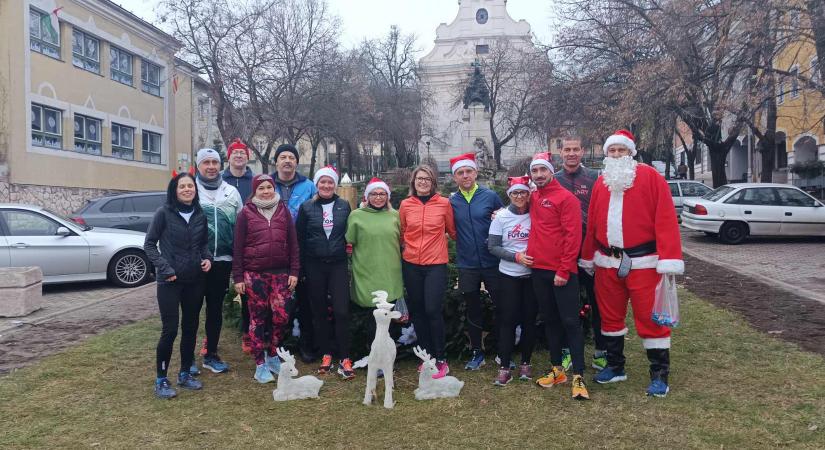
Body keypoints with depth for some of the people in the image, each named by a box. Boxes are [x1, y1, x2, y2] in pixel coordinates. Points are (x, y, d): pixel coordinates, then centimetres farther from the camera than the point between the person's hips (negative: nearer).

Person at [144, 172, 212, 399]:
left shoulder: (200, 215, 5)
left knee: (190, 328, 11)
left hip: (195, 280, 5)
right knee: (170, 330, -5)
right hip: (170, 280, -5)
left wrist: (207, 258, -3)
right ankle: (161, 380, 8)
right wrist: (164, 268, -13)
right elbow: (149, 244, -4)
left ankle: (185, 373, 24)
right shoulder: (164, 213, -8)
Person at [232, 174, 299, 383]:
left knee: (281, 316, -2)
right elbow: (238, 246, 1)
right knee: (258, 318, 4)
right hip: (254, 274, -2)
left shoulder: (283, 210, 7)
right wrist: (238, 277, -3)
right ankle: (260, 365, 14)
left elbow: (293, 243, 7)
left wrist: (294, 271, 1)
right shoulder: (246, 213, 1)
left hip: (281, 272, 2)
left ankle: (272, 356, 21)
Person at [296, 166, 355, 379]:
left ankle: (344, 359, -1)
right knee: (319, 312, 7)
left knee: (341, 311, -8)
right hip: (314, 266, 1)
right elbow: (299, 237, 5)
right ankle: (326, 355, 19)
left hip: (338, 265, 0)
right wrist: (303, 266, 3)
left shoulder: (344, 206, 4)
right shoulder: (306, 207, 2)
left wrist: (346, 249, 5)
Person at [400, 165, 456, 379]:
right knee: (417, 311, 9)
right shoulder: (405, 205, 2)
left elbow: (452, 231, 8)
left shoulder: (444, 203, -3)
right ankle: (427, 356, 25)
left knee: (433, 310, -10)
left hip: (436, 265, -3)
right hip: (411, 265, 3)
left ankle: (441, 359, 6)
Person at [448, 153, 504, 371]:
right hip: (467, 265, 2)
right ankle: (476, 353, 26)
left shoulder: (491, 196, -2)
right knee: (473, 310, 12)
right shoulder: (451, 202, 3)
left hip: (492, 263, -1)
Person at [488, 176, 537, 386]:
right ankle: (504, 367, 7)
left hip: (532, 274, 1)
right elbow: (492, 247, -4)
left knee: (529, 319, 7)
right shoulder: (501, 217, -2)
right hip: (508, 275, -1)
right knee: (508, 320, 0)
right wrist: (516, 257, -15)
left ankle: (525, 363, 21)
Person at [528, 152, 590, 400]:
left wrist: (564, 271, -16)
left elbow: (573, 236, -13)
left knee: (570, 321, -3)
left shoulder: (566, 198, -8)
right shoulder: (532, 198, 10)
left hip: (562, 272, -6)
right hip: (539, 270, 6)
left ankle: (578, 376, 1)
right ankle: (556, 369, 23)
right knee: (550, 320, 13)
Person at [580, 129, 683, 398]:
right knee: (610, 316, 14)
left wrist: (669, 259, -19)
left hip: (643, 262, -5)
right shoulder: (600, 184, 11)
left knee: (650, 318, -1)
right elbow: (592, 224, 12)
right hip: (607, 263, 5)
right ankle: (615, 367, 29)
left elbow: (665, 218, -12)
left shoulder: (650, 177, -5)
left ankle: (660, 376, 13)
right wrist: (588, 259, 12)